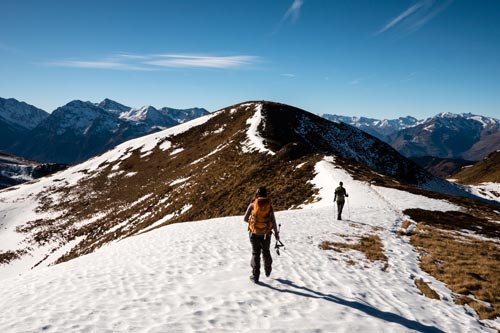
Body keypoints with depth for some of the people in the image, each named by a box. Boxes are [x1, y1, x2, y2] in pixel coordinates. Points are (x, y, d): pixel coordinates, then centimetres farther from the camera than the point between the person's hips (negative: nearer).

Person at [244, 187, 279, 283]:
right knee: (266, 251, 22)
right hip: (266, 233, 1)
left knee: (255, 253, 10)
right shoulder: (269, 205, -3)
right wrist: (276, 233, 5)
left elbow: (245, 219, -2)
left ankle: (255, 276, 8)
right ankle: (267, 270, 41)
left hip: (254, 233, -1)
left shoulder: (252, 205, -5)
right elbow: (273, 221, -5)